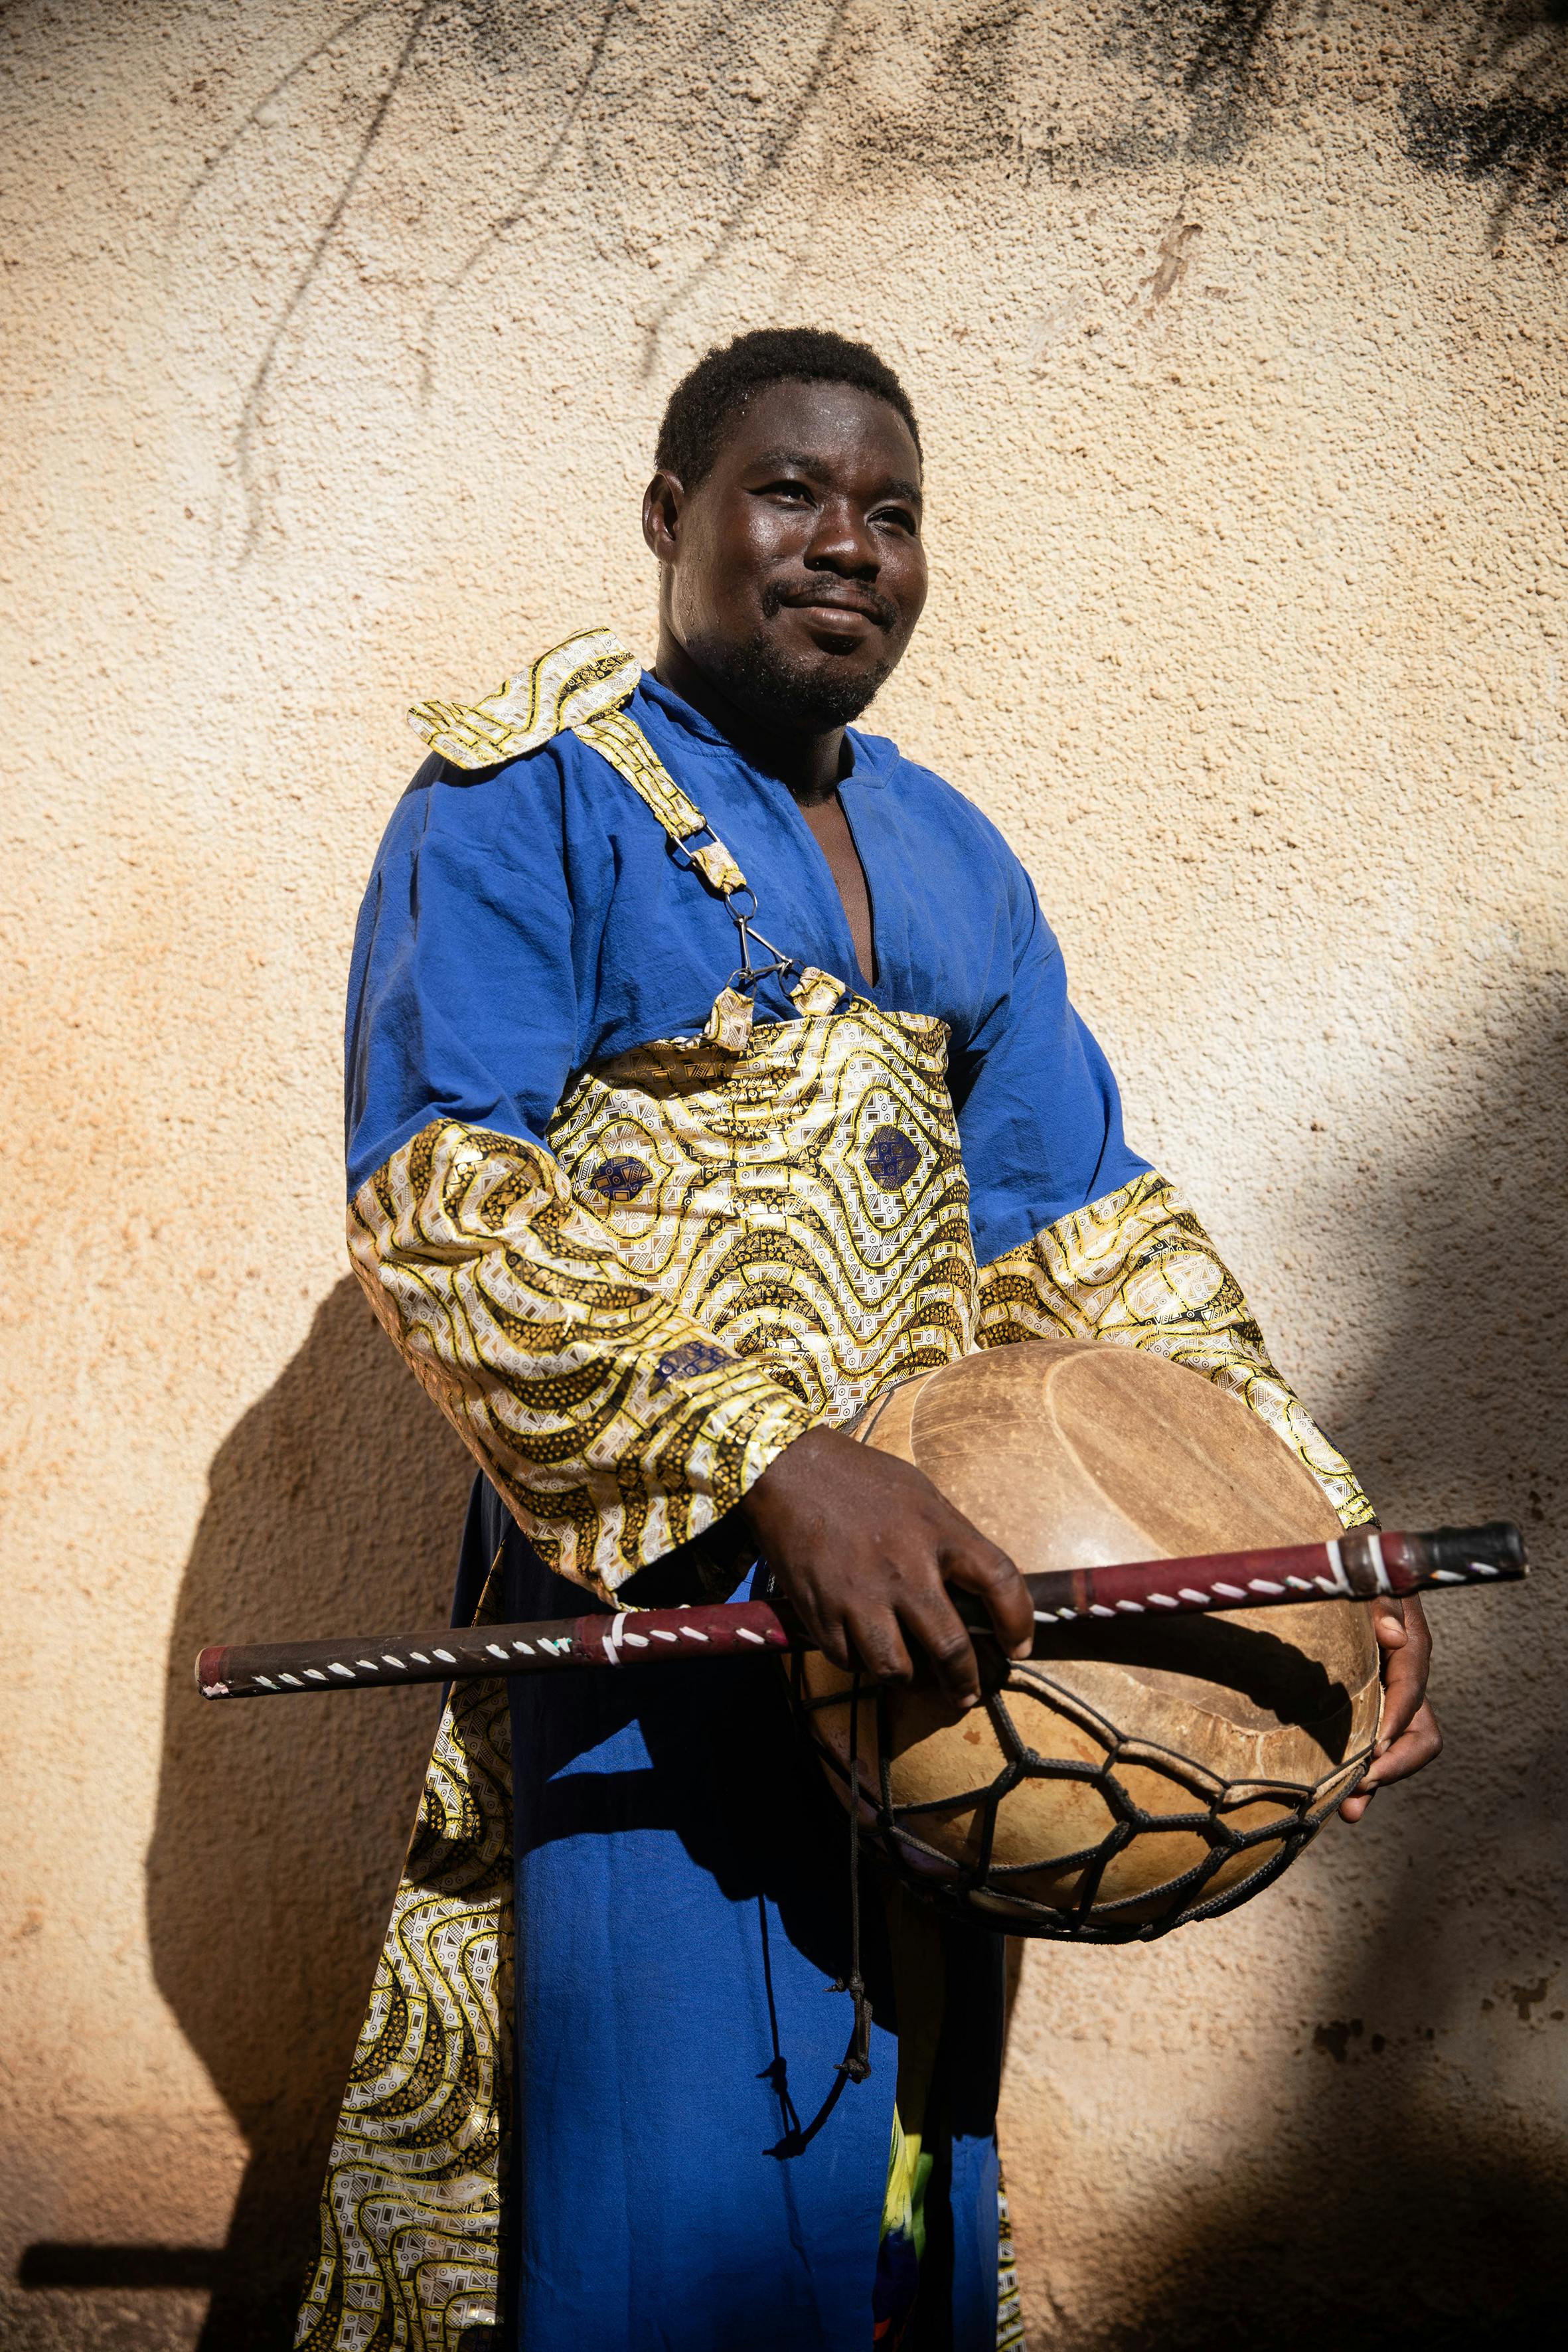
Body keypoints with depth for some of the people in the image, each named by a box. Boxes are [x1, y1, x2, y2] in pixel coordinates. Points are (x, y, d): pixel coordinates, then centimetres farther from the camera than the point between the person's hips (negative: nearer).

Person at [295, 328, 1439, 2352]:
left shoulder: (955, 862, 15)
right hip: (651, 1595, -6)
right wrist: (767, 1461, -30)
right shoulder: (526, 798, -4)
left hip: (928, 1581, 6)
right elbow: (440, 1198, -17)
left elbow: (1082, 1232, 12)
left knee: (913, 2180, 15)